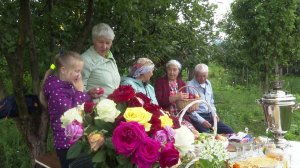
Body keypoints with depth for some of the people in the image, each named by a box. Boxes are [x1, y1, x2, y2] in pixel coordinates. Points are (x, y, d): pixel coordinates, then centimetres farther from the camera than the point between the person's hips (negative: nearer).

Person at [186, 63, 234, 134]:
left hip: (210, 115, 7)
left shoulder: (208, 83, 13)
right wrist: (202, 121, -18)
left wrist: (214, 114, 9)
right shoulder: (190, 86, -10)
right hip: (198, 117, -7)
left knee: (229, 131, -6)